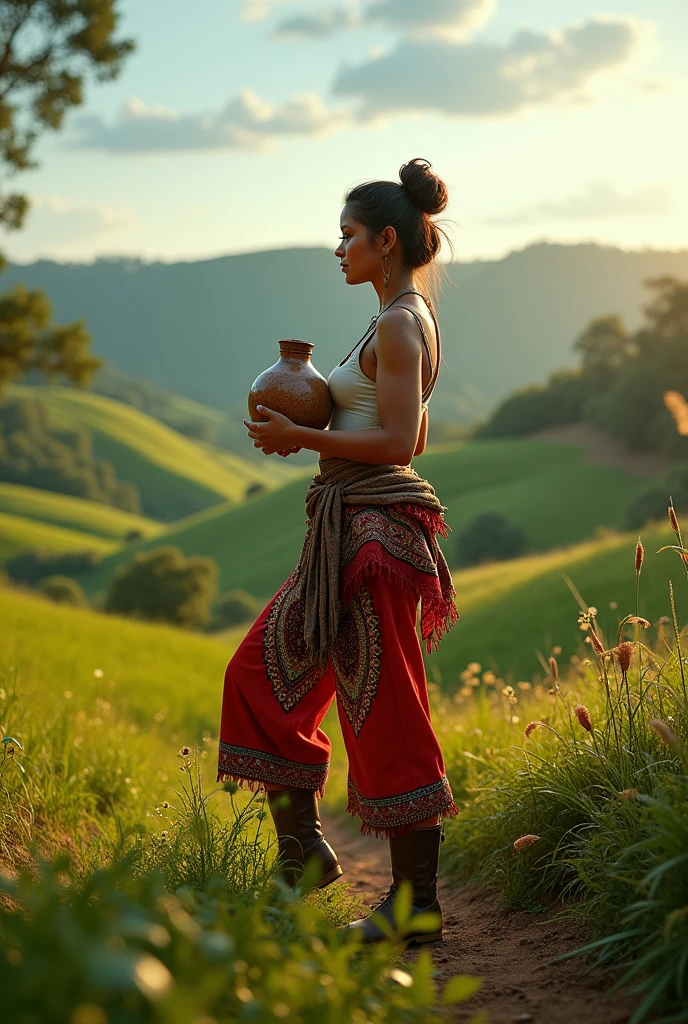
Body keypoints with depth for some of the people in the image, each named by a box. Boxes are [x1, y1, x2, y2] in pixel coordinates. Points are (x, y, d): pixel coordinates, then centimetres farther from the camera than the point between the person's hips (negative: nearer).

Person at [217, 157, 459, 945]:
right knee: (263, 672, 14)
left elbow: (397, 444, -21)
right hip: (352, 526, 10)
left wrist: (301, 436, -14)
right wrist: (308, 428, 13)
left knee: (385, 712, -4)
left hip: (373, 528, -10)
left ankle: (416, 904, 6)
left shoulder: (397, 324, -13)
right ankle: (303, 850, 22)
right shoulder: (411, 320, 16)